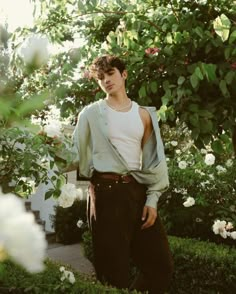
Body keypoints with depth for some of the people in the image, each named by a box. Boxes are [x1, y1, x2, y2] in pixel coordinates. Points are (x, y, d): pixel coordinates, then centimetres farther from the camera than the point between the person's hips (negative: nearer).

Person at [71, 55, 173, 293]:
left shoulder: (144, 115, 12)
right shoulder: (91, 114, 2)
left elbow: (154, 158, 10)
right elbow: (77, 153, 5)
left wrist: (152, 199, 1)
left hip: (138, 191, 4)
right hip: (106, 193, -4)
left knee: (161, 265, 4)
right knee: (114, 270, 1)